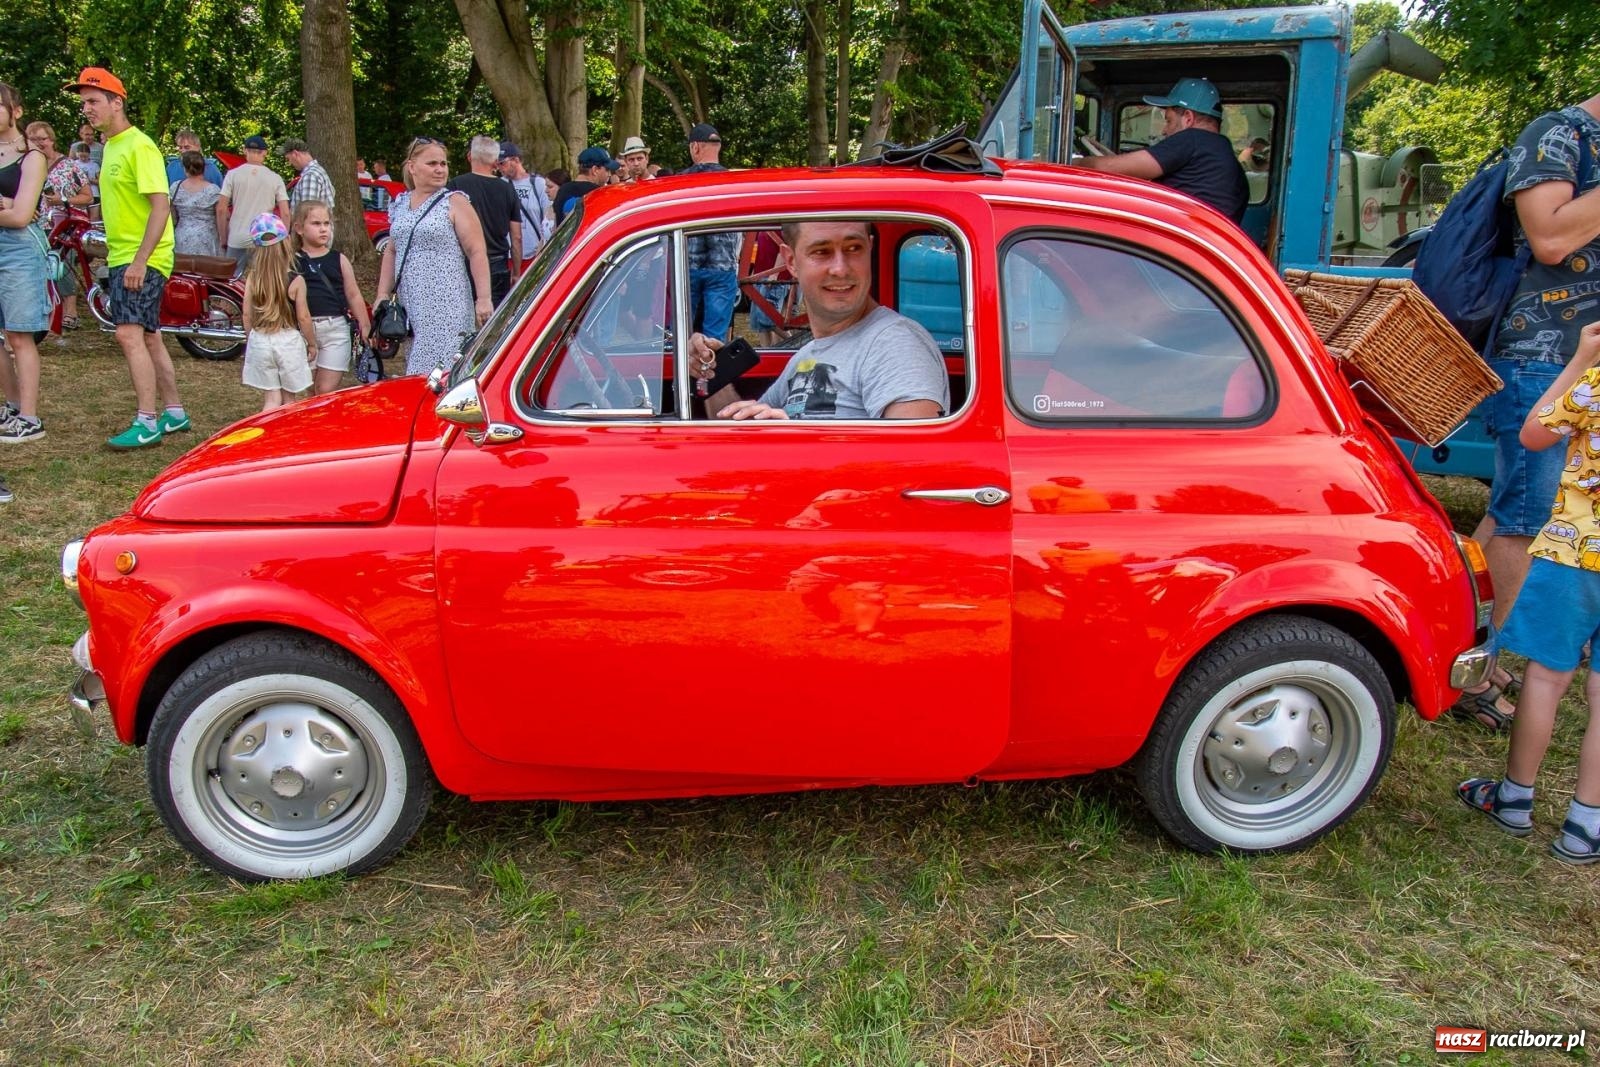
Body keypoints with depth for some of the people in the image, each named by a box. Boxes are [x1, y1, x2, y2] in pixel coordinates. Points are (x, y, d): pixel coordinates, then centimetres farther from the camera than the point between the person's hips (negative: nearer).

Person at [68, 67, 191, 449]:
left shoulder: (139, 146, -12)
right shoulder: (111, 146, 15)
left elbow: (161, 206, -20)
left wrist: (140, 260, -24)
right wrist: (111, 248, 20)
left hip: (143, 259, -10)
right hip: (121, 259, 10)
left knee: (129, 334, -16)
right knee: (148, 336, 13)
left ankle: (147, 423, -13)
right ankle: (174, 412, 21)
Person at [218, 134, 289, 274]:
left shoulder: (233, 174, 2)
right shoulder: (275, 178, 2)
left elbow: (221, 209, 1)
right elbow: (285, 213, -1)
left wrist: (223, 236, 11)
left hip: (237, 240, 0)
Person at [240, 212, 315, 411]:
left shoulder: (252, 278, -2)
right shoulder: (296, 281, -11)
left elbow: (247, 315, 2)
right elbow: (303, 317, -8)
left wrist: (250, 340, 17)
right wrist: (312, 343, 6)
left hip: (260, 341, 2)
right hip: (289, 341, -2)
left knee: (271, 398, 6)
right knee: (286, 399, 12)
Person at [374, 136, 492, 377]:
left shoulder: (454, 202, -2)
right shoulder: (400, 205, 15)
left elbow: (477, 252, -7)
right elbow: (391, 252, 22)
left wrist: (484, 298, -15)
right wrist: (383, 296, 14)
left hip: (447, 306, -6)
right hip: (410, 307, 6)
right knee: (416, 371, 6)